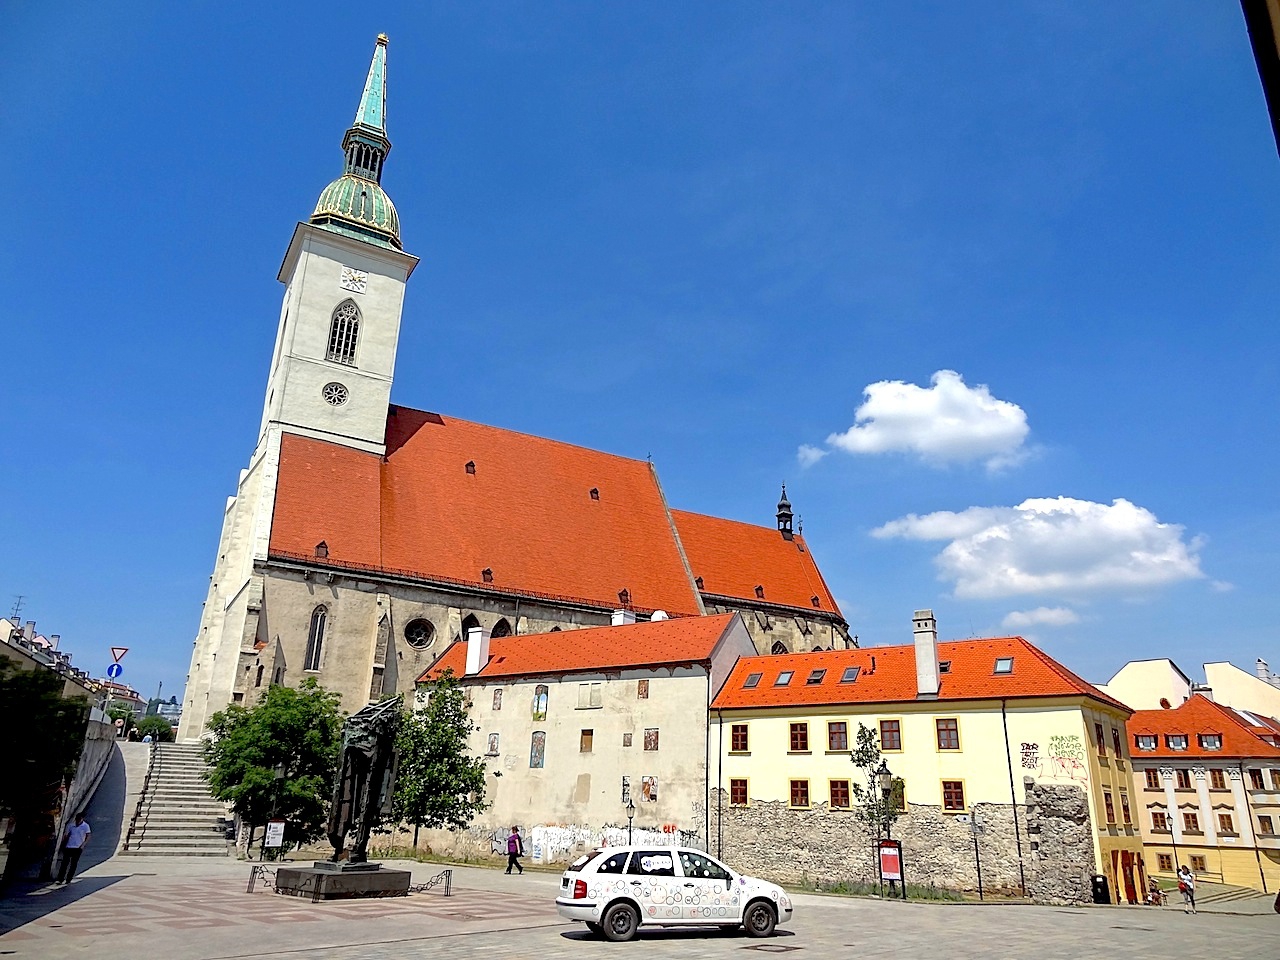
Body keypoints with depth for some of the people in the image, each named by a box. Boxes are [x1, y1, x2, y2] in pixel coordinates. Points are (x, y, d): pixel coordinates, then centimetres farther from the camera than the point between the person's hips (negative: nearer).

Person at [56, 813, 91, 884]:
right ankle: (60, 879, 2)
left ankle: (68, 880, 9)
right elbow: (67, 836, 13)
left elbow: (88, 837, -5)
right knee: (64, 863, -2)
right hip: (68, 847, 3)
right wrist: (63, 845, 7)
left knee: (73, 864, 1)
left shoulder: (85, 826, -3)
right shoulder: (71, 826, 6)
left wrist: (83, 845, -16)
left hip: (77, 848, -3)